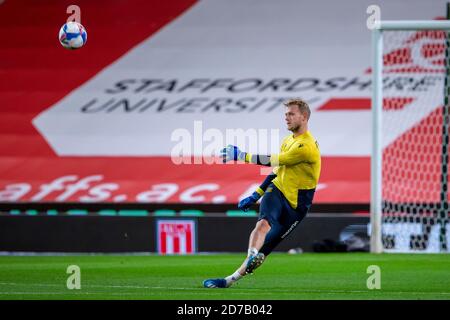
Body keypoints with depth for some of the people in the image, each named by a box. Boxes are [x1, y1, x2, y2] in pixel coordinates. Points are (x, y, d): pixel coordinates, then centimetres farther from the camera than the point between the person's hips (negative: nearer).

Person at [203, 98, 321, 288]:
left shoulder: (307, 146, -17)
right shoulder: (288, 140, 12)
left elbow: (272, 160, -18)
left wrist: (240, 155, -14)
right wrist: (255, 196, 23)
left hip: (295, 205, -6)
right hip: (276, 190, 6)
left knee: (263, 250, -9)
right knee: (264, 223, -26)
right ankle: (252, 256, -46)